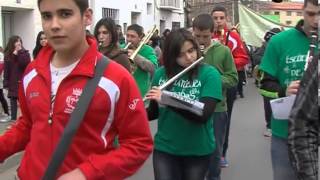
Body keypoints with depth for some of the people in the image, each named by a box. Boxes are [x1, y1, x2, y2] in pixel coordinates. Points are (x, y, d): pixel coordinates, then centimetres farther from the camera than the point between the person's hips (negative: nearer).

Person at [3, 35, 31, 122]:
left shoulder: (25, 53, 0)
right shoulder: (7, 55, 6)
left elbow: (25, 64, -19)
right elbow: (6, 71, 5)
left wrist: (20, 53, -16)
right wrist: (6, 84, 0)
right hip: (12, 84, 3)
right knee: (13, 103, 7)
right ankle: (13, 119, 13)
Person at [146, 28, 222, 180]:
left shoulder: (209, 74, -11)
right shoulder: (161, 74, -2)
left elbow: (203, 114, -23)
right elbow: (154, 111, 8)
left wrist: (167, 99, -29)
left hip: (198, 150, -1)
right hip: (164, 148, 2)